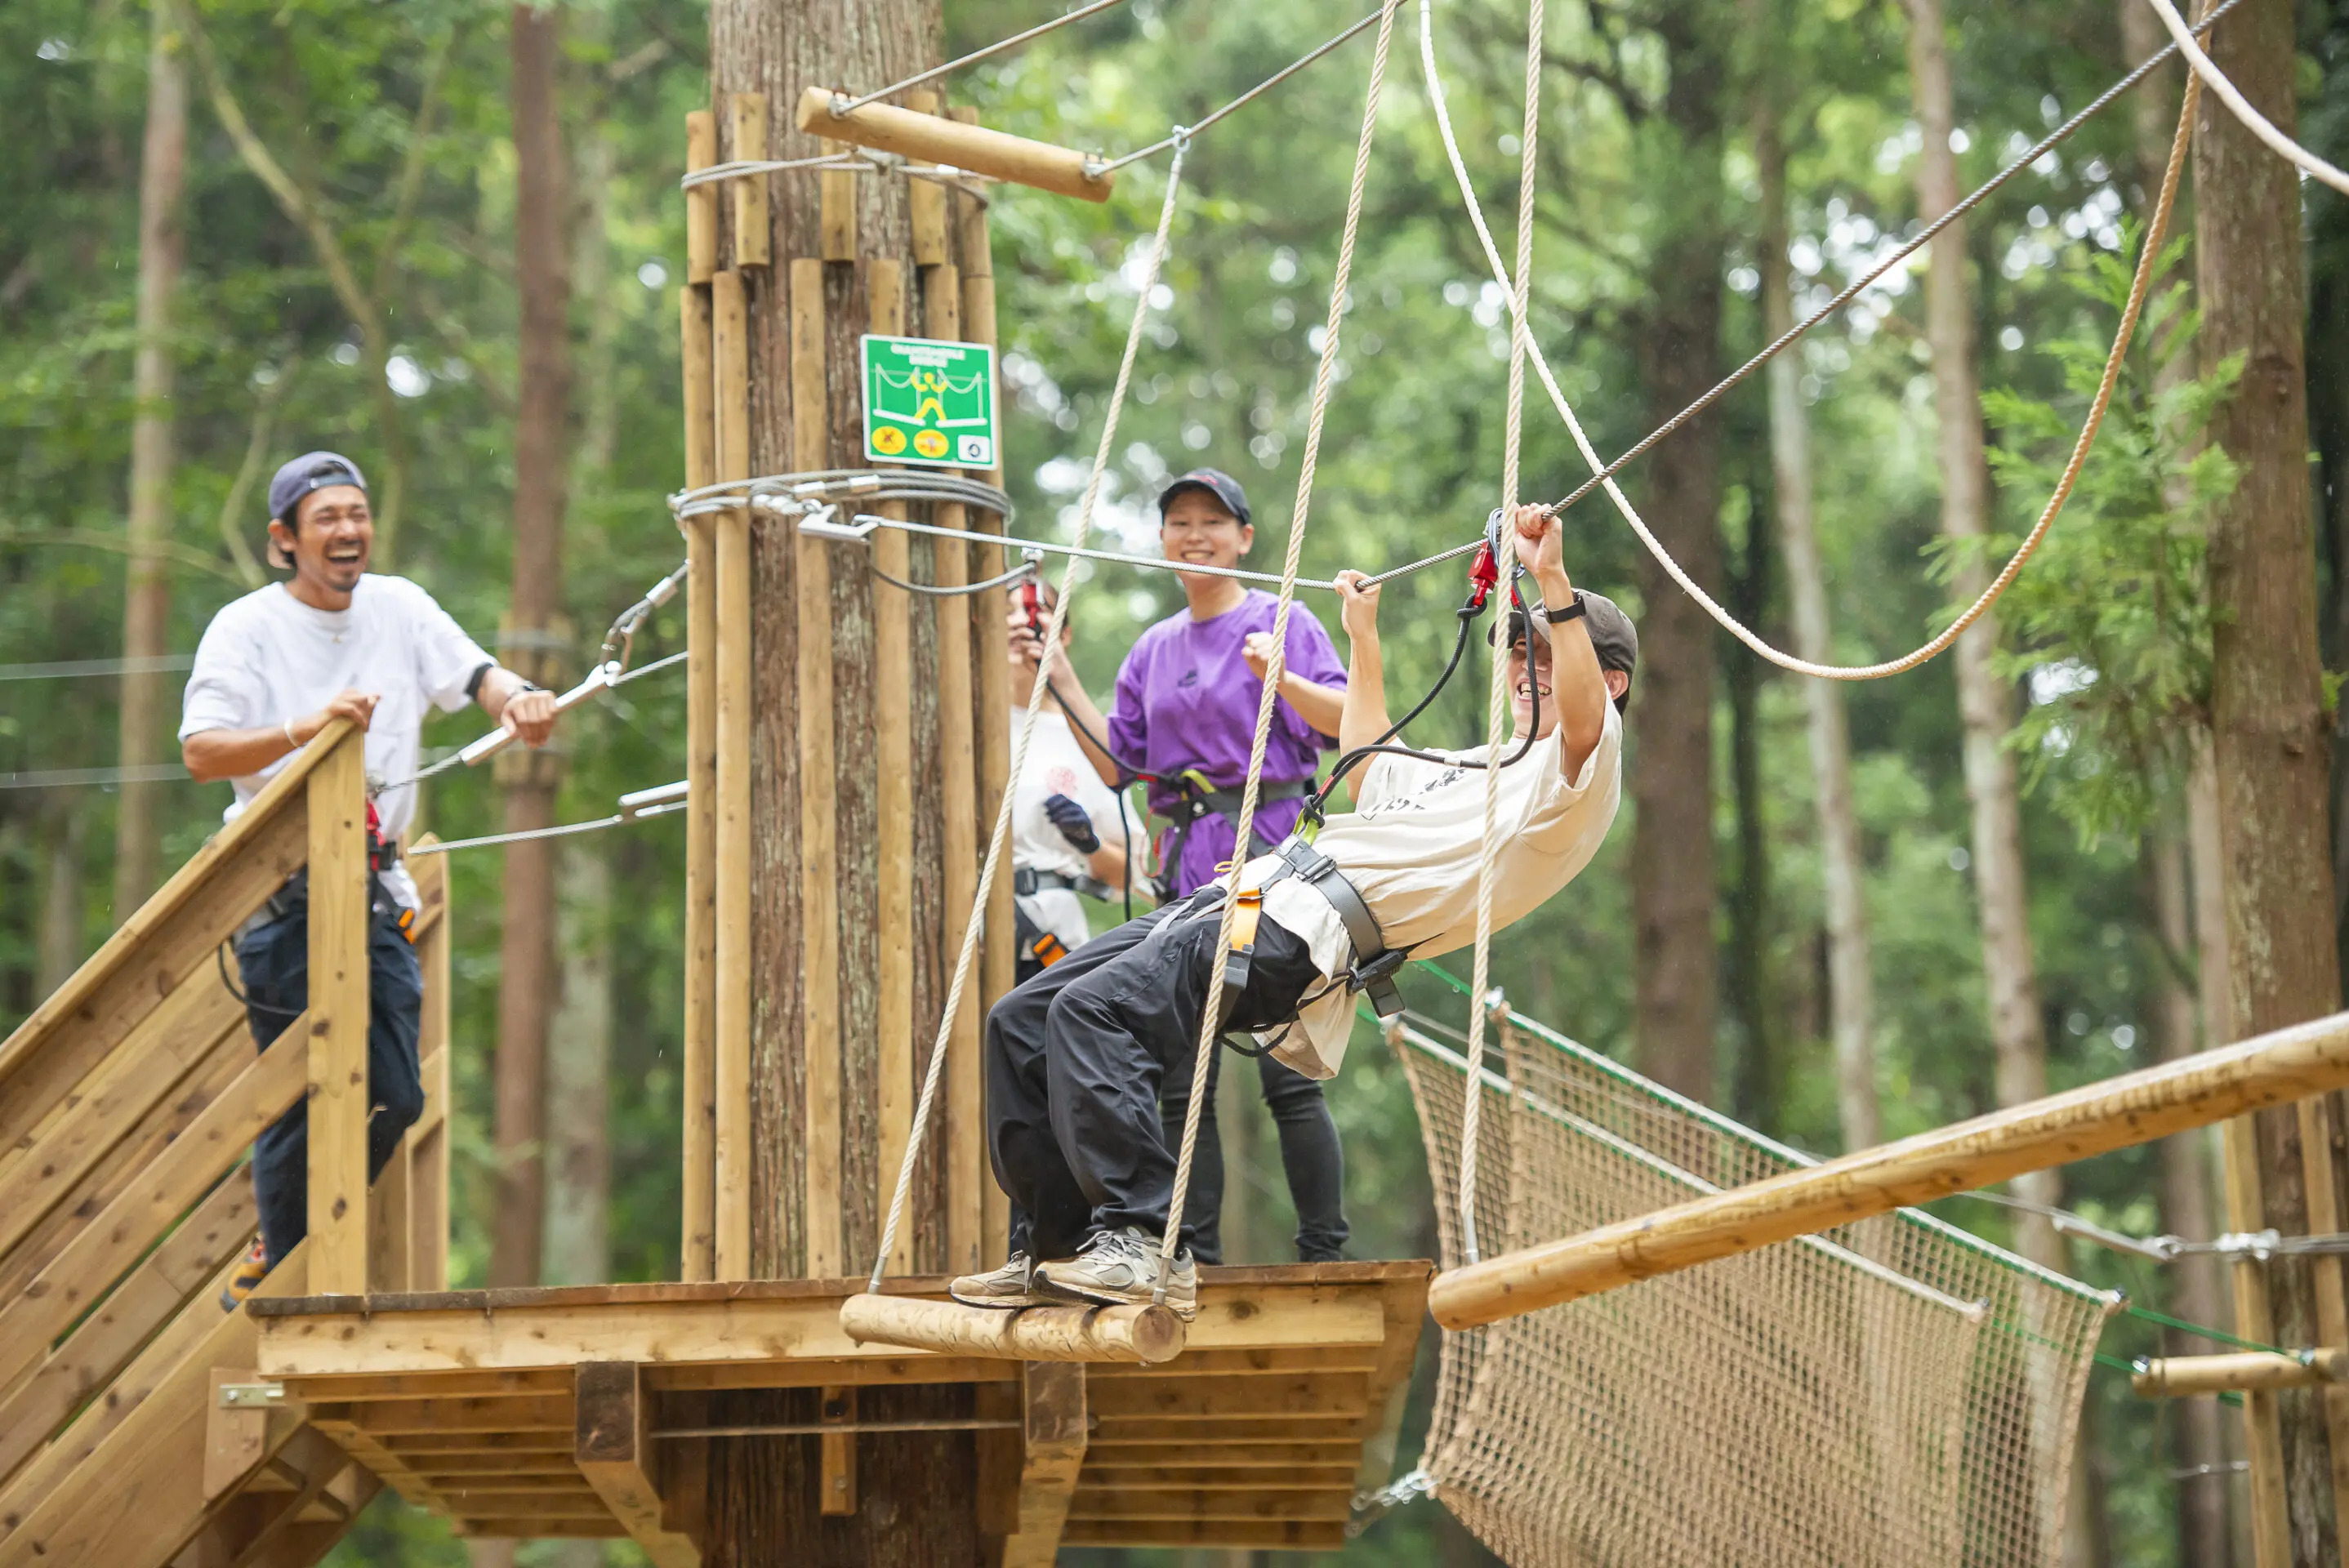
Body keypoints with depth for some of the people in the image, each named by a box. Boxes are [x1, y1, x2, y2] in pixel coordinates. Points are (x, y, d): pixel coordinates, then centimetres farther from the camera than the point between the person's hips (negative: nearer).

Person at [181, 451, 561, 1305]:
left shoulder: (398, 607, 9)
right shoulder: (247, 627, -6)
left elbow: (475, 673, 1)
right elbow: (201, 751, -17)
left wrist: (521, 700, -23)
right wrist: (309, 727, -31)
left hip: (375, 884, 5)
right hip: (283, 894, -5)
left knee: (394, 1097, 2)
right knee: (301, 1101, -5)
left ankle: (284, 1254, 21)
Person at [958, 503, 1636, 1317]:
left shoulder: (1577, 777, 1)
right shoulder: (1475, 764, 32)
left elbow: (1583, 718, -23)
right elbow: (1370, 763, 51)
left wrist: (1553, 580, -28)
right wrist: (1363, 635, 54)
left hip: (1316, 930, -10)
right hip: (1255, 891, 10)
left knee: (1093, 1010, -31)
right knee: (1022, 1022, 4)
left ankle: (1149, 1245, -32)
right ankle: (1066, 1252, 8)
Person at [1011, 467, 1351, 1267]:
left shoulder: (1283, 624, 1)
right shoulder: (1155, 649, 19)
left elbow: (1348, 721, -11)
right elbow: (1117, 764, 17)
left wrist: (1279, 677, -28)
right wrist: (1061, 682, 10)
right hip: (1189, 867, 6)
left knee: (1288, 1073, -10)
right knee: (1181, 1078, 4)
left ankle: (1324, 1257, -8)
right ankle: (1197, 1260, 8)